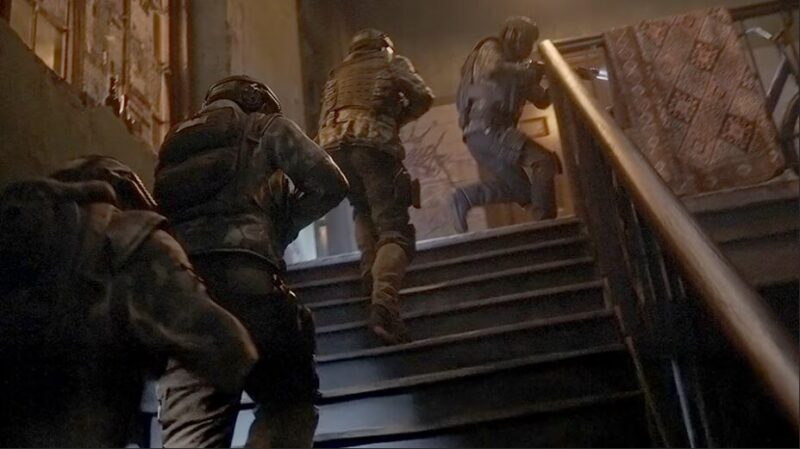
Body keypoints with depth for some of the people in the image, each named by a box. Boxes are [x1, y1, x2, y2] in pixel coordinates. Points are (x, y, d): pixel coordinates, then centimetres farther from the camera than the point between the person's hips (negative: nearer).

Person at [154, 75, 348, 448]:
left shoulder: (178, 137, 34)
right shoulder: (267, 126, 20)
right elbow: (330, 184, 7)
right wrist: (283, 226, 21)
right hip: (241, 273, -5)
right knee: (290, 399, 5)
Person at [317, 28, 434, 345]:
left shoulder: (337, 74, 33)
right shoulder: (392, 62, 23)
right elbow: (423, 97, 11)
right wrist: (398, 118, 26)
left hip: (333, 145, 4)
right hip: (374, 142, -4)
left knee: (363, 211, 28)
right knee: (394, 229, -10)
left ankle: (372, 274, 6)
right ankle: (383, 303, -34)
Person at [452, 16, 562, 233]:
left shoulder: (516, 72, 28)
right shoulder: (491, 48, 4)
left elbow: (542, 100, 26)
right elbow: (492, 69, -20)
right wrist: (531, 70, -12)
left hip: (482, 134, 9)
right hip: (486, 129, -9)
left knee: (520, 188, 7)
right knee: (545, 161, -16)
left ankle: (465, 198, 2)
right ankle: (545, 224, -20)